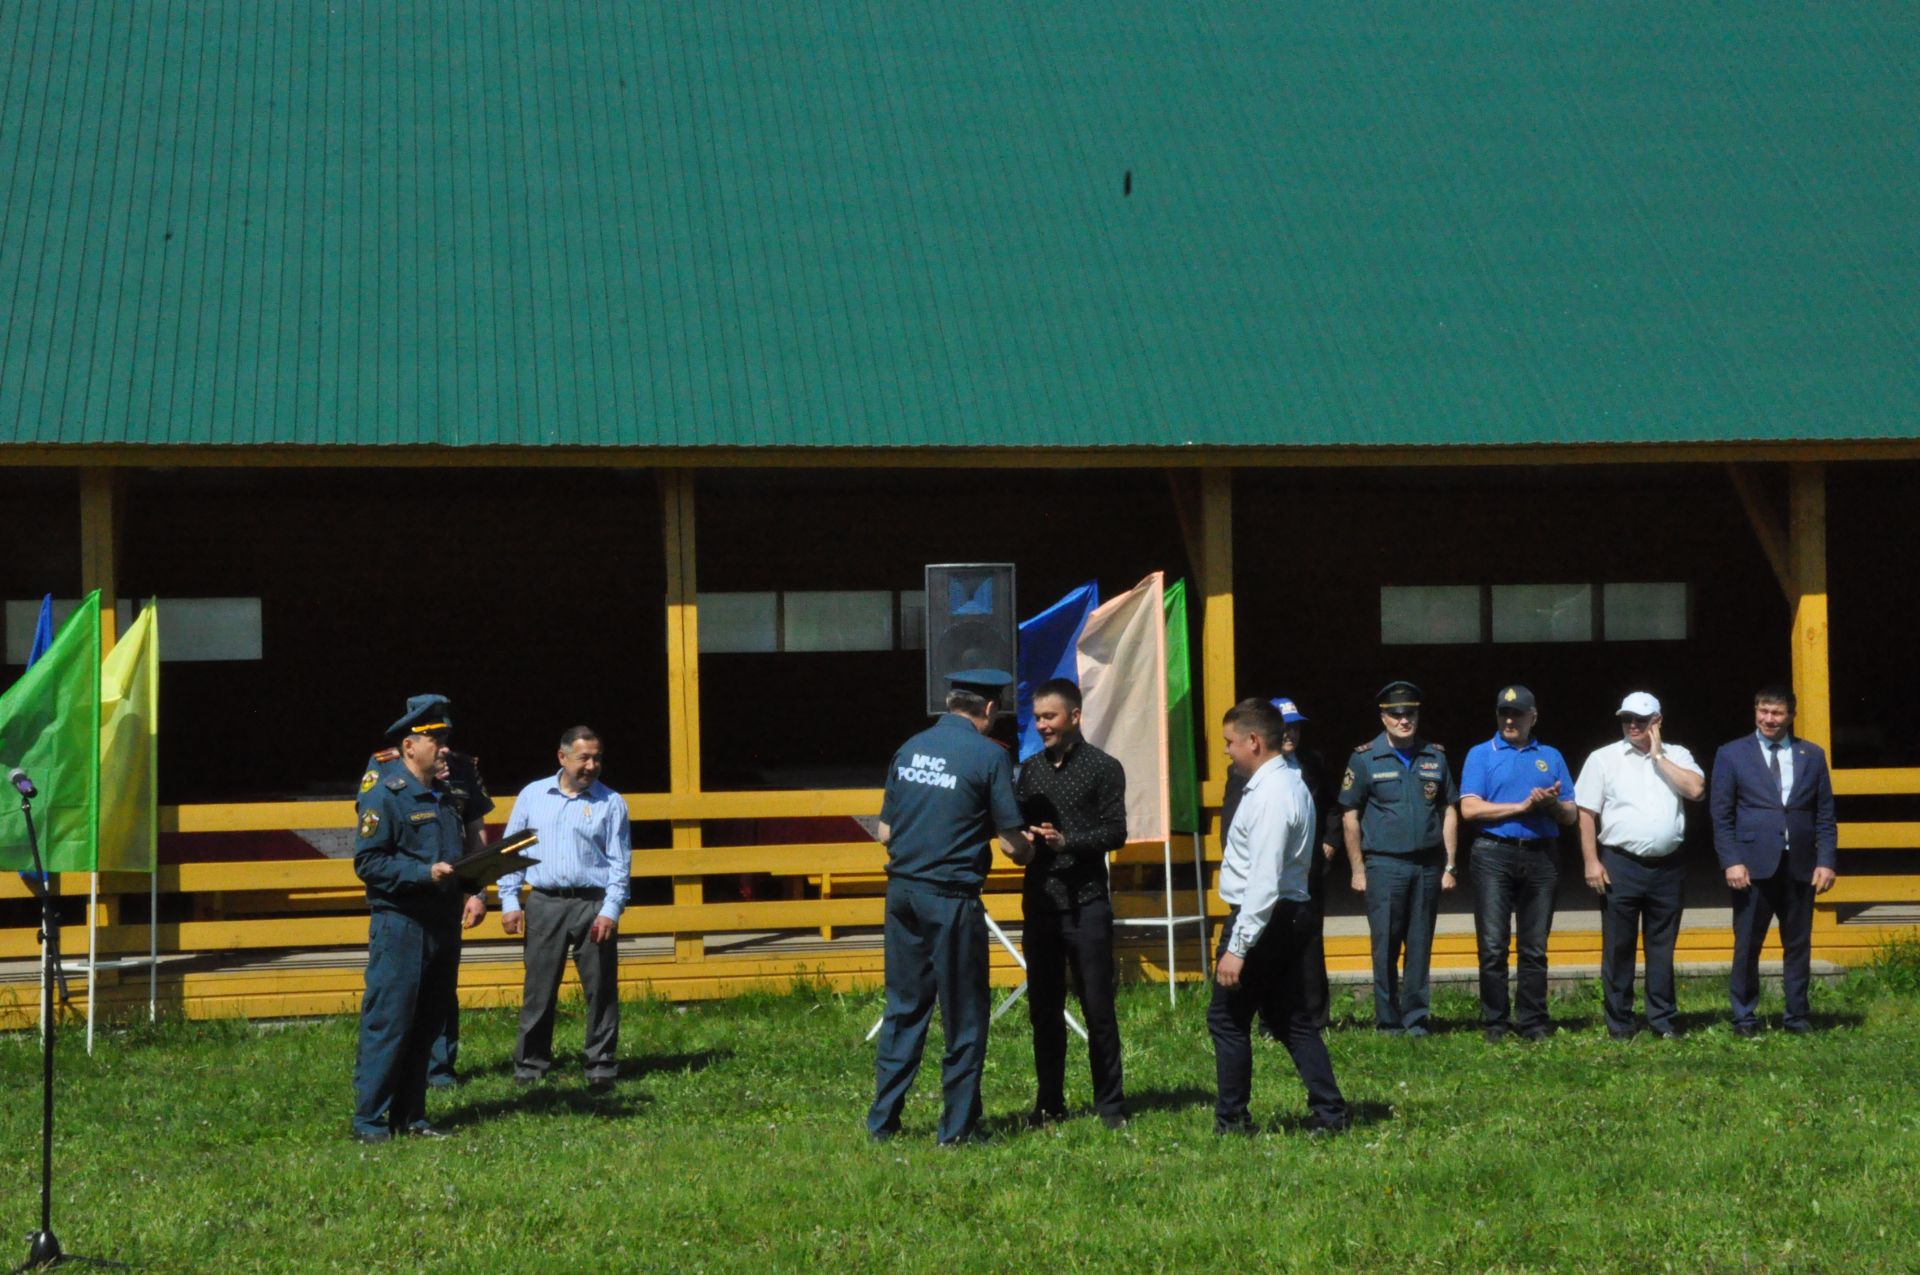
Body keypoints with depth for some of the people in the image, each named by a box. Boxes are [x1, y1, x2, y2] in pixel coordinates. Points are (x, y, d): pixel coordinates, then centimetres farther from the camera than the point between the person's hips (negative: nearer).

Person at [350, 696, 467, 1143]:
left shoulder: (444, 799, 19)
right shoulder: (384, 796, -8)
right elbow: (368, 863, -14)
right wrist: (425, 873, -22)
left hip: (441, 927, 8)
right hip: (400, 925, -8)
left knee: (427, 1025, 11)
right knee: (387, 1025, -7)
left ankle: (410, 1116, 18)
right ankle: (369, 1121, -2)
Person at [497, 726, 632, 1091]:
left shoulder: (611, 802, 4)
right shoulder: (532, 795, 9)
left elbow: (620, 863, 2)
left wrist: (610, 910, -8)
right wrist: (509, 901, 4)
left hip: (593, 906, -1)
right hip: (544, 904, 1)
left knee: (601, 989, 1)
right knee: (538, 989, 4)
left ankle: (601, 1067, 9)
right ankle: (530, 1065, 13)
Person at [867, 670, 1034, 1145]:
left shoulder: (911, 748, 8)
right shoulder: (988, 756, -9)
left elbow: (885, 833, 11)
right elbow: (1012, 843, -8)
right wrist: (1029, 850, 14)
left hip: (902, 888, 6)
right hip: (951, 897, -6)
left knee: (904, 1007, 14)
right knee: (963, 1015, 5)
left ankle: (882, 1120, 16)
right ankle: (957, 1126, 10)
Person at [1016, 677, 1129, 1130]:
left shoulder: (1103, 768, 0)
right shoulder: (1031, 770, 13)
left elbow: (1115, 833, -5)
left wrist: (1068, 841, -18)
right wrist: (1024, 838, -6)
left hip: (1086, 902, -4)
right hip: (1040, 901, 4)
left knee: (1097, 1006, -2)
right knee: (1043, 1007, 7)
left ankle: (1110, 1104, 6)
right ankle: (1049, 1102, 16)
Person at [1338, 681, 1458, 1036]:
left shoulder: (1435, 757, 10)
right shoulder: (1365, 759, 0)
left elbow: (1449, 811, 12)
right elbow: (1349, 816, 1)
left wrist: (1449, 866, 7)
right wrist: (1358, 870, -3)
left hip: (1428, 865, 3)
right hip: (1384, 864, -3)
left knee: (1420, 945, 6)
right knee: (1385, 945, -3)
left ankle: (1416, 1018, 13)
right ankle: (1388, 1020, 5)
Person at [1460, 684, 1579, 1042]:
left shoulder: (1551, 757, 16)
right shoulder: (1481, 755, 8)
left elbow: (1571, 815, 14)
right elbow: (1470, 808, -5)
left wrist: (1553, 804, -9)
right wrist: (1522, 806, -8)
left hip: (1540, 856, 2)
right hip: (1494, 854, -2)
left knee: (1535, 947, 3)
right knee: (1493, 947, -5)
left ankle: (1533, 1022, 8)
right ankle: (1495, 1023, 0)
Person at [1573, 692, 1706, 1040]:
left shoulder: (1676, 756, 10)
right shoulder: (1603, 759, 5)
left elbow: (1696, 789, -9)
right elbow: (1587, 814, 1)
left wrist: (1658, 755, -4)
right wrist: (1591, 862, -7)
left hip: (1667, 866, 2)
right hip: (1621, 864, -1)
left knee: (1662, 947, 8)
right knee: (1618, 946, 1)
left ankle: (1662, 1021, 15)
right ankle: (1619, 1023, 8)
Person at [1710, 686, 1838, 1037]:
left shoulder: (1812, 756, 11)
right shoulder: (1732, 755, 4)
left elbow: (1825, 815, 9)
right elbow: (1721, 815, 1)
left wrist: (1826, 861, -1)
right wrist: (1731, 861, -8)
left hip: (1800, 866, 2)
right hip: (1754, 865, -2)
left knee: (1798, 945, 7)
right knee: (1747, 946, 1)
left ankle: (1797, 1017, 15)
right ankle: (1745, 1017, 9)